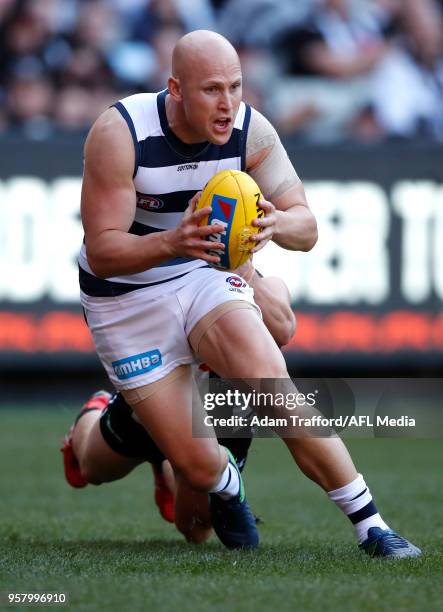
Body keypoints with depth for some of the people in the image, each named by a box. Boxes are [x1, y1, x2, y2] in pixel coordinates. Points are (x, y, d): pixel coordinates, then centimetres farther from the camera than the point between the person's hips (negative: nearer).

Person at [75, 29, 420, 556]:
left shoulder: (250, 131, -13)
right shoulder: (119, 134, -24)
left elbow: (306, 228, -13)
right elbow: (100, 251, -26)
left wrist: (277, 223, -38)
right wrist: (172, 243, -46)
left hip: (203, 278, 2)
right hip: (127, 302, -2)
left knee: (270, 383, -27)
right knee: (197, 466, -9)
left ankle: (369, 525, -20)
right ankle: (225, 485, 30)